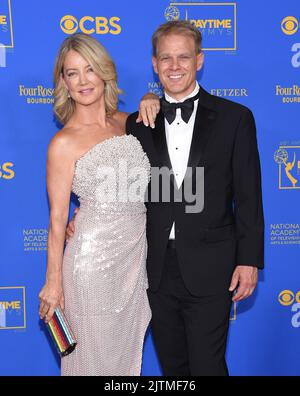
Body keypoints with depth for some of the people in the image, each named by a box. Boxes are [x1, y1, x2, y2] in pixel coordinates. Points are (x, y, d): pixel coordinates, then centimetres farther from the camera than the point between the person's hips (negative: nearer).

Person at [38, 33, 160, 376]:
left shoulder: (126, 122, 4)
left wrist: (149, 102, 4)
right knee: (95, 357, 11)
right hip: (94, 259, -5)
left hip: (137, 254, 5)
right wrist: (53, 283, -6)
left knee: (129, 350, 20)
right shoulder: (64, 143, -11)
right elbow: (57, 219, -8)